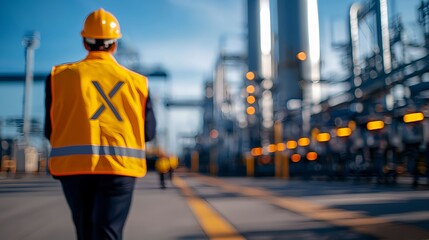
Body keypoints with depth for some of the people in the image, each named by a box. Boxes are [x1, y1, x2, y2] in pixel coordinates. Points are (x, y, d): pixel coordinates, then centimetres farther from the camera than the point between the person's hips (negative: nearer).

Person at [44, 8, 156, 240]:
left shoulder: (60, 75, 3)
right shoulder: (137, 81, 4)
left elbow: (51, 130, 3)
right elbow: (148, 131, 6)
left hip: (74, 165, 1)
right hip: (120, 167, -1)